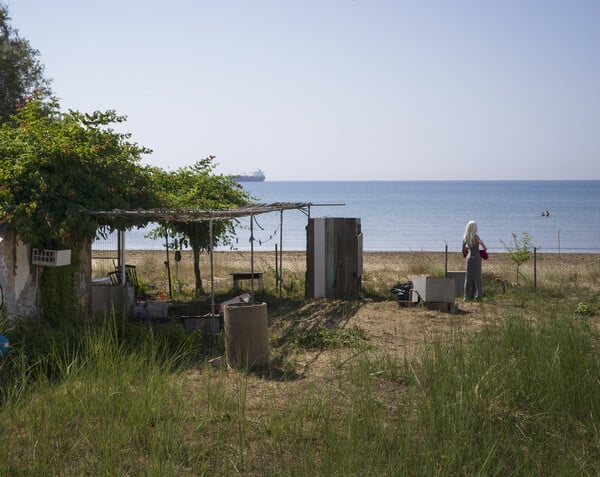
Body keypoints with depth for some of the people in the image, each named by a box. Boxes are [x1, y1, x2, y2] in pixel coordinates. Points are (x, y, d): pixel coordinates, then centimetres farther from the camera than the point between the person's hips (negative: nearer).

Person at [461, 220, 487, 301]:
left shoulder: (465, 237, 3)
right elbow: (484, 247, -23)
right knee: (477, 277, 1)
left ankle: (468, 296, 7)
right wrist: (485, 248, -1)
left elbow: (463, 250, 14)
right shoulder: (475, 237, -12)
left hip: (469, 258, 4)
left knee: (468, 277, 7)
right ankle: (478, 296, 0)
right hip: (476, 258, -4)